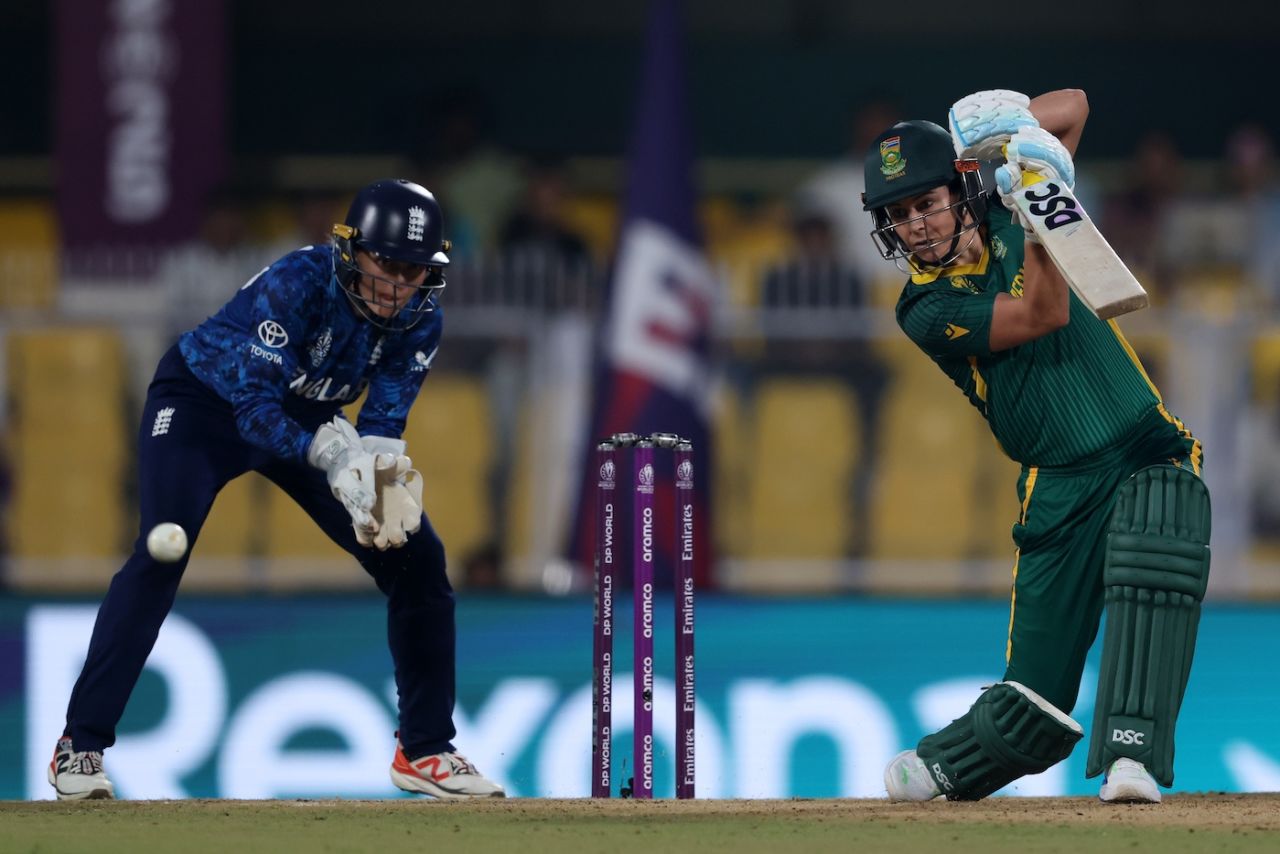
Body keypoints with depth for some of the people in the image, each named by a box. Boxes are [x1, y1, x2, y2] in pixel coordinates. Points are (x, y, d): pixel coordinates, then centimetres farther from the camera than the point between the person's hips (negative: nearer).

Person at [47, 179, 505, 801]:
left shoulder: (420, 321, -17)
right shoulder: (297, 283, -33)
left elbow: (382, 422, -16)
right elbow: (255, 408, -36)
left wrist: (377, 483, -38)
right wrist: (331, 457, -51)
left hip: (308, 418, 6)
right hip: (203, 402, -6)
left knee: (417, 557, -4)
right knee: (160, 555, -27)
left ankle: (425, 749, 8)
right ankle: (81, 744, -21)